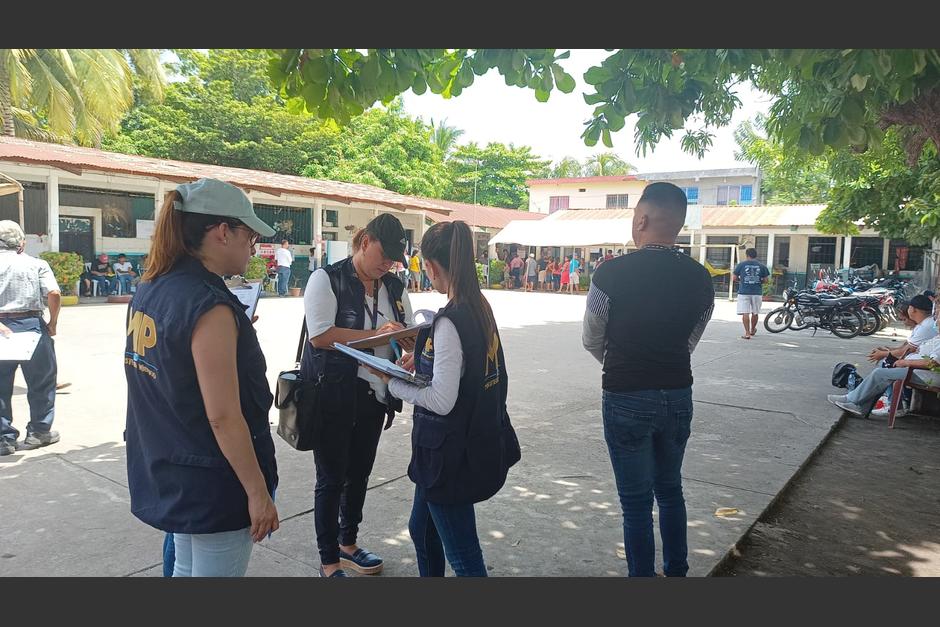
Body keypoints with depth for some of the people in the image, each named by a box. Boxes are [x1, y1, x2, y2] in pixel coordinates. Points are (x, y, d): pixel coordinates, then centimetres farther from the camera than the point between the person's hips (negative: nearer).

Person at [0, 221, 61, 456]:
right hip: (31, 325, -1)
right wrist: (53, 323, 0)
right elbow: (54, 294, -11)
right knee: (41, 380, 13)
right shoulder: (36, 264, 1)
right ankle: (39, 431, 21)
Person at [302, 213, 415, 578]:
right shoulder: (327, 279, -11)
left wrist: (408, 337, -15)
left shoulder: (394, 287, 8)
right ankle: (329, 562, 23)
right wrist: (376, 335, -23)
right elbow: (320, 335, -22)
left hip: (374, 395, 6)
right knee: (332, 479, 6)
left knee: (360, 473, 19)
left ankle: (347, 544, 40)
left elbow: (410, 338, 9)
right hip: (333, 395, -6)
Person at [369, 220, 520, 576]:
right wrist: (422, 360, 8)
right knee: (422, 529, 27)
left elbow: (442, 401, -24)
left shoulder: (449, 322, -24)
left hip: (453, 454, -9)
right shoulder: (481, 308, 3)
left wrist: (391, 382, -11)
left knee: (463, 556, 6)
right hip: (480, 439, 9)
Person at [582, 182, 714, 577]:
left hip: (627, 399, -5)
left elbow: (591, 341, -2)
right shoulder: (701, 279, -3)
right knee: (670, 490, 23)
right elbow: (689, 342, 8)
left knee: (636, 501, 9)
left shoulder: (610, 274, -16)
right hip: (678, 395, 5)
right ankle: (677, 571, 37)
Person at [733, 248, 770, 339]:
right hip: (757, 292, 3)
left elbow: (734, 278, -1)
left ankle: (747, 333, -9)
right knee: (755, 313, 17)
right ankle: (752, 330, 33)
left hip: (744, 292, -3)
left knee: (745, 313, -3)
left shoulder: (741, 265, -2)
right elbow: (765, 280, 4)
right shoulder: (762, 266, 4)